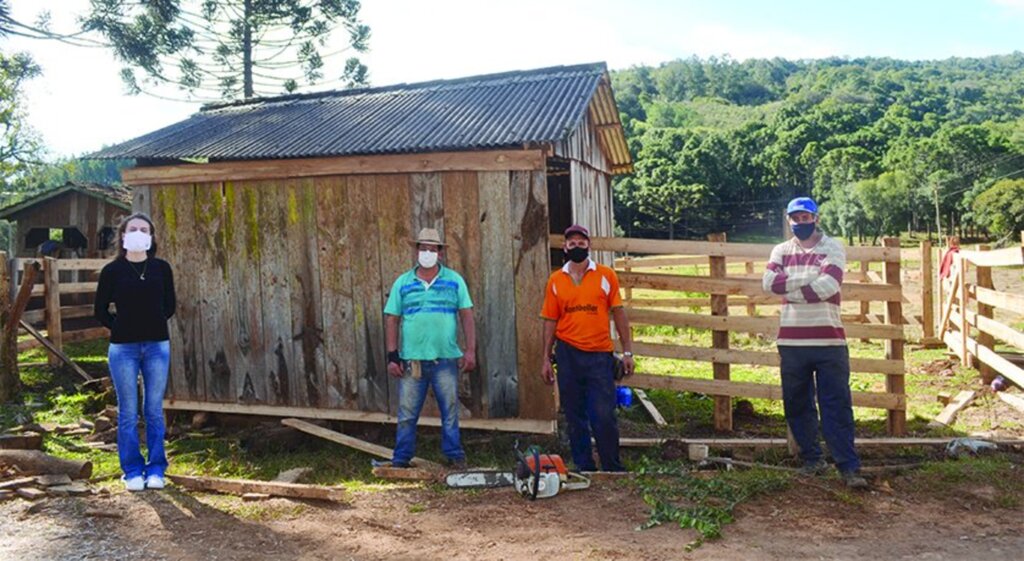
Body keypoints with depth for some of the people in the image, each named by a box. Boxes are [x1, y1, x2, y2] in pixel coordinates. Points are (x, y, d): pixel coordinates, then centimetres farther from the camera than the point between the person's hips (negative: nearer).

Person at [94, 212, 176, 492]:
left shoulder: (161, 268, 4)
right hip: (123, 348, -1)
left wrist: (154, 323, 3)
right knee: (128, 412, 5)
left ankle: (156, 469, 17)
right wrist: (121, 327, 2)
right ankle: (133, 471, 16)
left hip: (157, 345, 1)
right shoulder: (113, 270, 0)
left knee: (154, 410, 6)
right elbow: (101, 310, 7)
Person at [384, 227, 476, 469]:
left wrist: (471, 350, -6)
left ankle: (455, 456, 18)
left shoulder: (454, 280, 5)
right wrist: (392, 356, -2)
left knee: (450, 412, 7)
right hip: (411, 359, 1)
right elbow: (391, 320, 5)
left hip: (446, 359, 0)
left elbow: (466, 316, 2)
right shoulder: (402, 283, 6)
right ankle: (400, 460, 16)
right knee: (406, 415, 6)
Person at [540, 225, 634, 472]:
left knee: (604, 416, -3)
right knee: (575, 417, 9)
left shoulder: (606, 275, 1)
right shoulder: (555, 280, 5)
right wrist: (546, 358, 6)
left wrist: (627, 352, -1)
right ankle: (584, 468, 21)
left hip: (600, 355, -2)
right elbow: (550, 321, 8)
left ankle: (613, 469, 13)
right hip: (568, 354, 2)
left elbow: (618, 313, 2)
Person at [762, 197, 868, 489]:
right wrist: (809, 281, -13)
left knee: (837, 405, -3)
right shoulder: (781, 250, 11)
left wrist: (789, 290, -7)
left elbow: (828, 285, -16)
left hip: (829, 340, -3)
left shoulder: (833, 247, 1)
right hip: (791, 341, 4)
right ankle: (812, 459, 25)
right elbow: (769, 281, -8)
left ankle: (849, 467, 1)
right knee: (797, 404, 10)